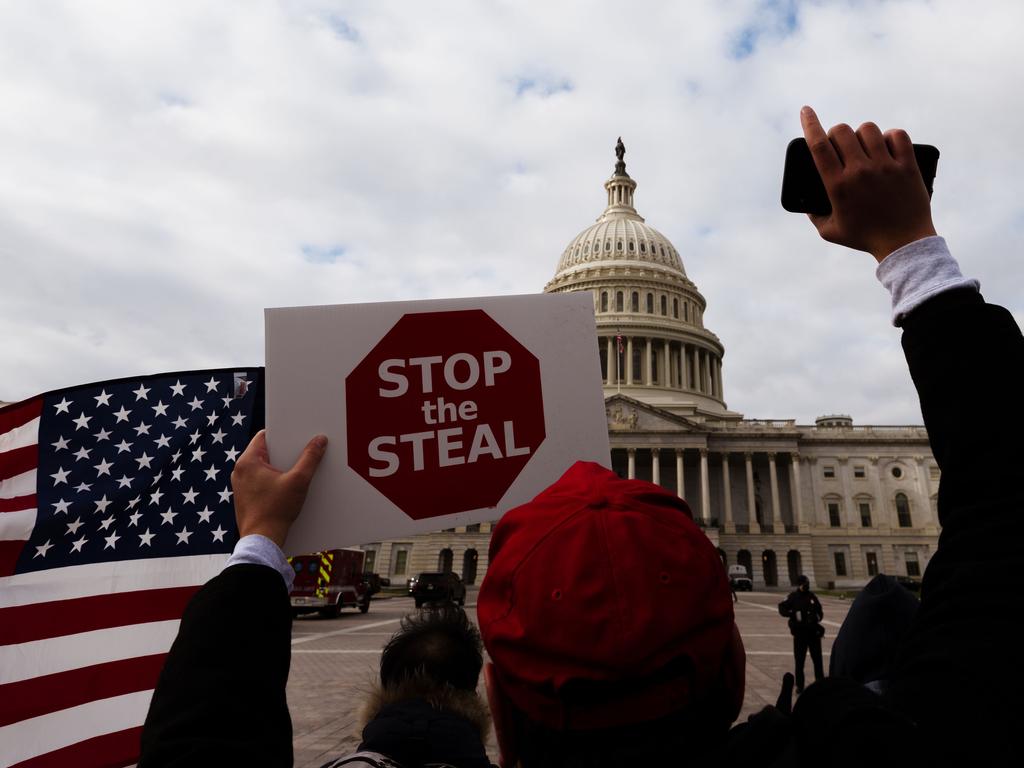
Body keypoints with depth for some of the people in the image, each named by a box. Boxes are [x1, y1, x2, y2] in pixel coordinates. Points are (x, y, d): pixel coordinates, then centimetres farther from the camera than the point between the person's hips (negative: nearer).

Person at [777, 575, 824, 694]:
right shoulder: (793, 597, -3)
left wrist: (818, 616, -3)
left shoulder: (812, 596, 9)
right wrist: (793, 615, -19)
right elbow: (782, 608, -5)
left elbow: (820, 611, 17)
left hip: (814, 631, 3)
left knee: (817, 658, 6)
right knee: (799, 660, -1)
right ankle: (799, 686, 7)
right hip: (800, 632, -3)